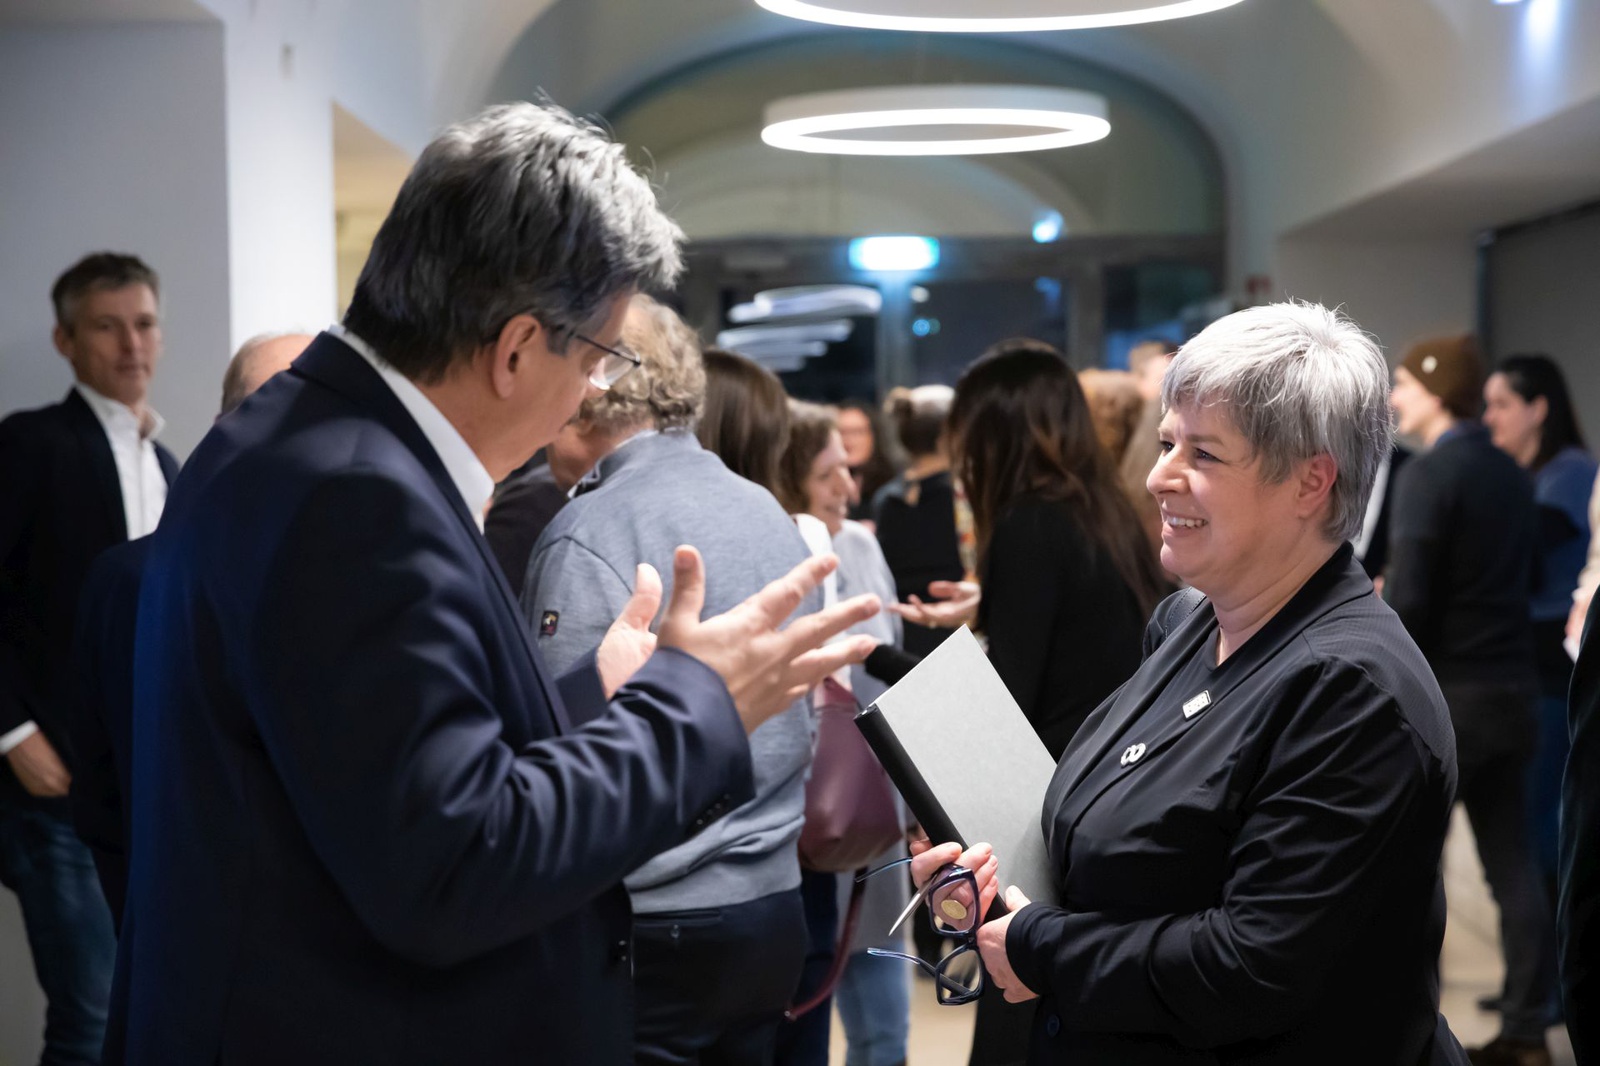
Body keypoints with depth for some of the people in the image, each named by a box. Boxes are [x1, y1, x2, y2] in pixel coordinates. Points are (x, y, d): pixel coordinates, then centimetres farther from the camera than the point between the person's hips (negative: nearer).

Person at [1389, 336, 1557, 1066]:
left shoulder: (1428, 472, -13)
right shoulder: (1510, 474, 11)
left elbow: (1408, 602, -19)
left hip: (1444, 692, -7)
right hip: (1511, 688, 8)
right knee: (1512, 862, 9)